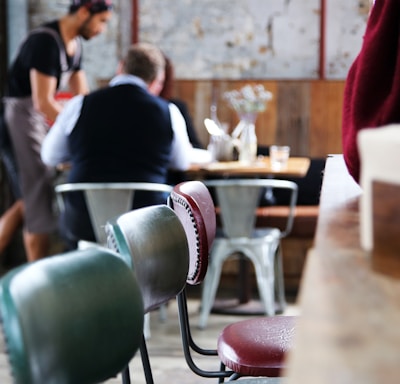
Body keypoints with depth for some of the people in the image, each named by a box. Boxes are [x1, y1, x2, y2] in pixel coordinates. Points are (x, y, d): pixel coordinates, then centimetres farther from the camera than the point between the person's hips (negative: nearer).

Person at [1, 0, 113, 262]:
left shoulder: (75, 44, 8)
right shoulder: (46, 41, -20)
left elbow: (83, 97, 14)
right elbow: (43, 102, -24)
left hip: (41, 116, 9)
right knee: (40, 197, -11)